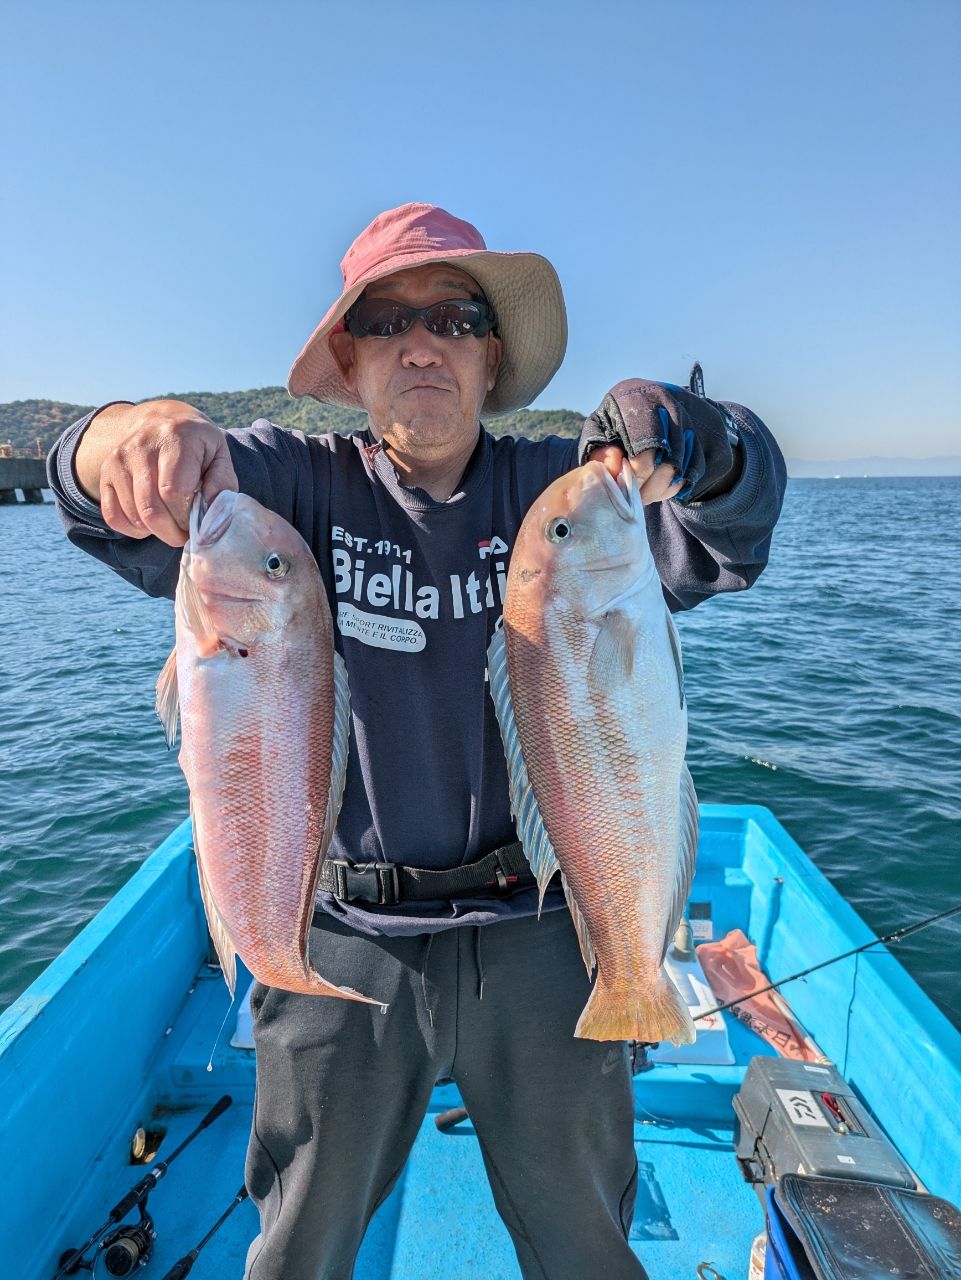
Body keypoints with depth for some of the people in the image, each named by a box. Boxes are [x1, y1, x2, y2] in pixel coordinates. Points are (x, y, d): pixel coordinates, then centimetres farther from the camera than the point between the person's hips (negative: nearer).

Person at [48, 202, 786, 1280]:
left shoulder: (556, 485, -4)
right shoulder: (304, 486, -5)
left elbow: (735, 527, -15)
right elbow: (104, 505, -17)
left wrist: (678, 435, -37)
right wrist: (136, 435, -40)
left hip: (540, 934, 1)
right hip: (346, 938, 0)